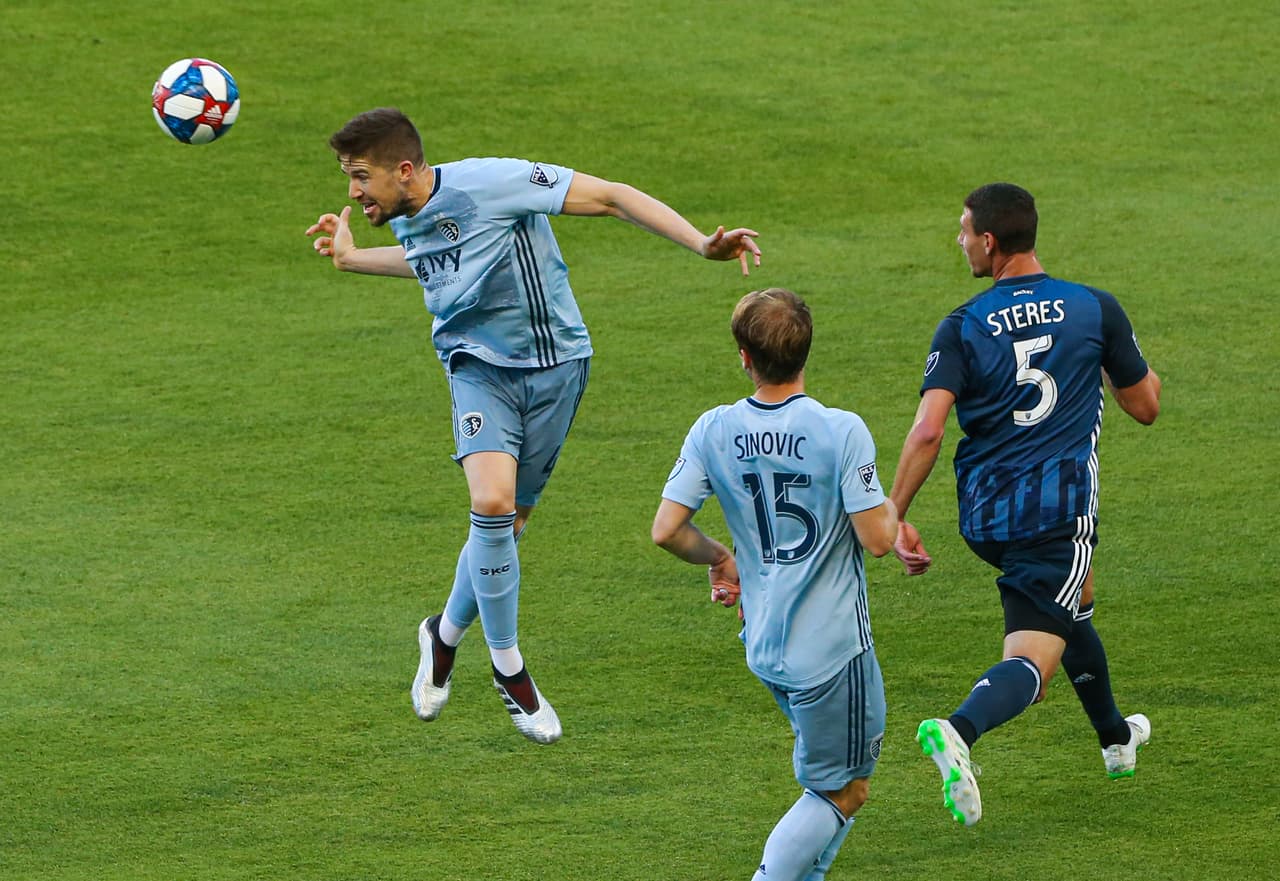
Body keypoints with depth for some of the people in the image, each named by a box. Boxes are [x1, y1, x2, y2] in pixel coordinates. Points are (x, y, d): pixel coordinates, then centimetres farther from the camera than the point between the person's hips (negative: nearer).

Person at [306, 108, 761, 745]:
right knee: (492, 504, -20)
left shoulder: (491, 184, -23)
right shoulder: (406, 221, -1)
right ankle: (508, 669, -3)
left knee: (506, 524, 3)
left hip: (553, 365, -3)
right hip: (478, 366, 3)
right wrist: (352, 258, 17)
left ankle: (446, 635, 32)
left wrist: (703, 245, -28)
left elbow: (612, 197, -21)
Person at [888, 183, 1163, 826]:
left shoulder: (961, 329, -4)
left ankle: (1115, 737, 47)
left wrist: (894, 517, -12)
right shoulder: (1096, 309, -2)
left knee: (1070, 602, 31)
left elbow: (927, 431, -16)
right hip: (1060, 508, -3)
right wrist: (1125, 370, 29)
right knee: (1031, 659, -7)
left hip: (983, 517, 3)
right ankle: (958, 731, -38)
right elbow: (1145, 407, 9)